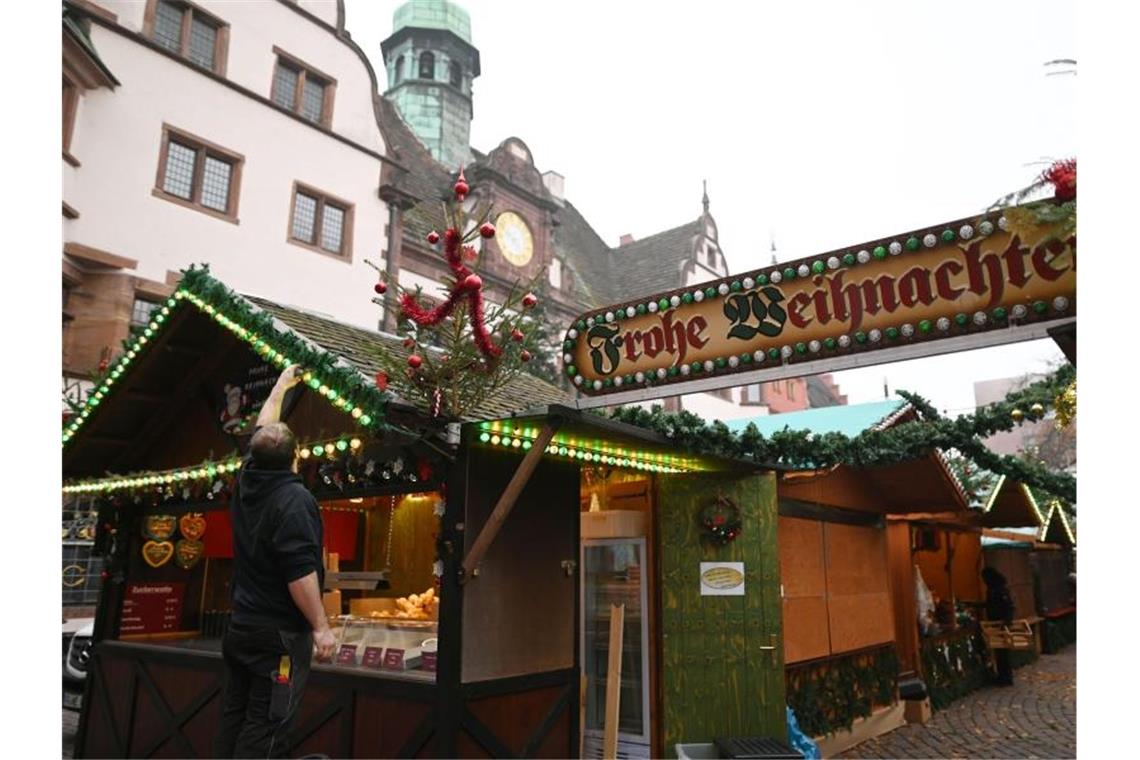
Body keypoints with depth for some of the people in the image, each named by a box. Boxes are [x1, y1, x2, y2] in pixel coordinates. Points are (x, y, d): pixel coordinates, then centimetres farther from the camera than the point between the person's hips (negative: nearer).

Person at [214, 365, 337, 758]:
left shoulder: (246, 483, 3)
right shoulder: (294, 498, -20)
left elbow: (261, 430, 20)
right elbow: (300, 573, -25)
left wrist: (281, 386, 33)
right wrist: (320, 627, -18)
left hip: (240, 625, 8)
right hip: (280, 632, -8)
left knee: (233, 717, 16)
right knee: (265, 726, -2)